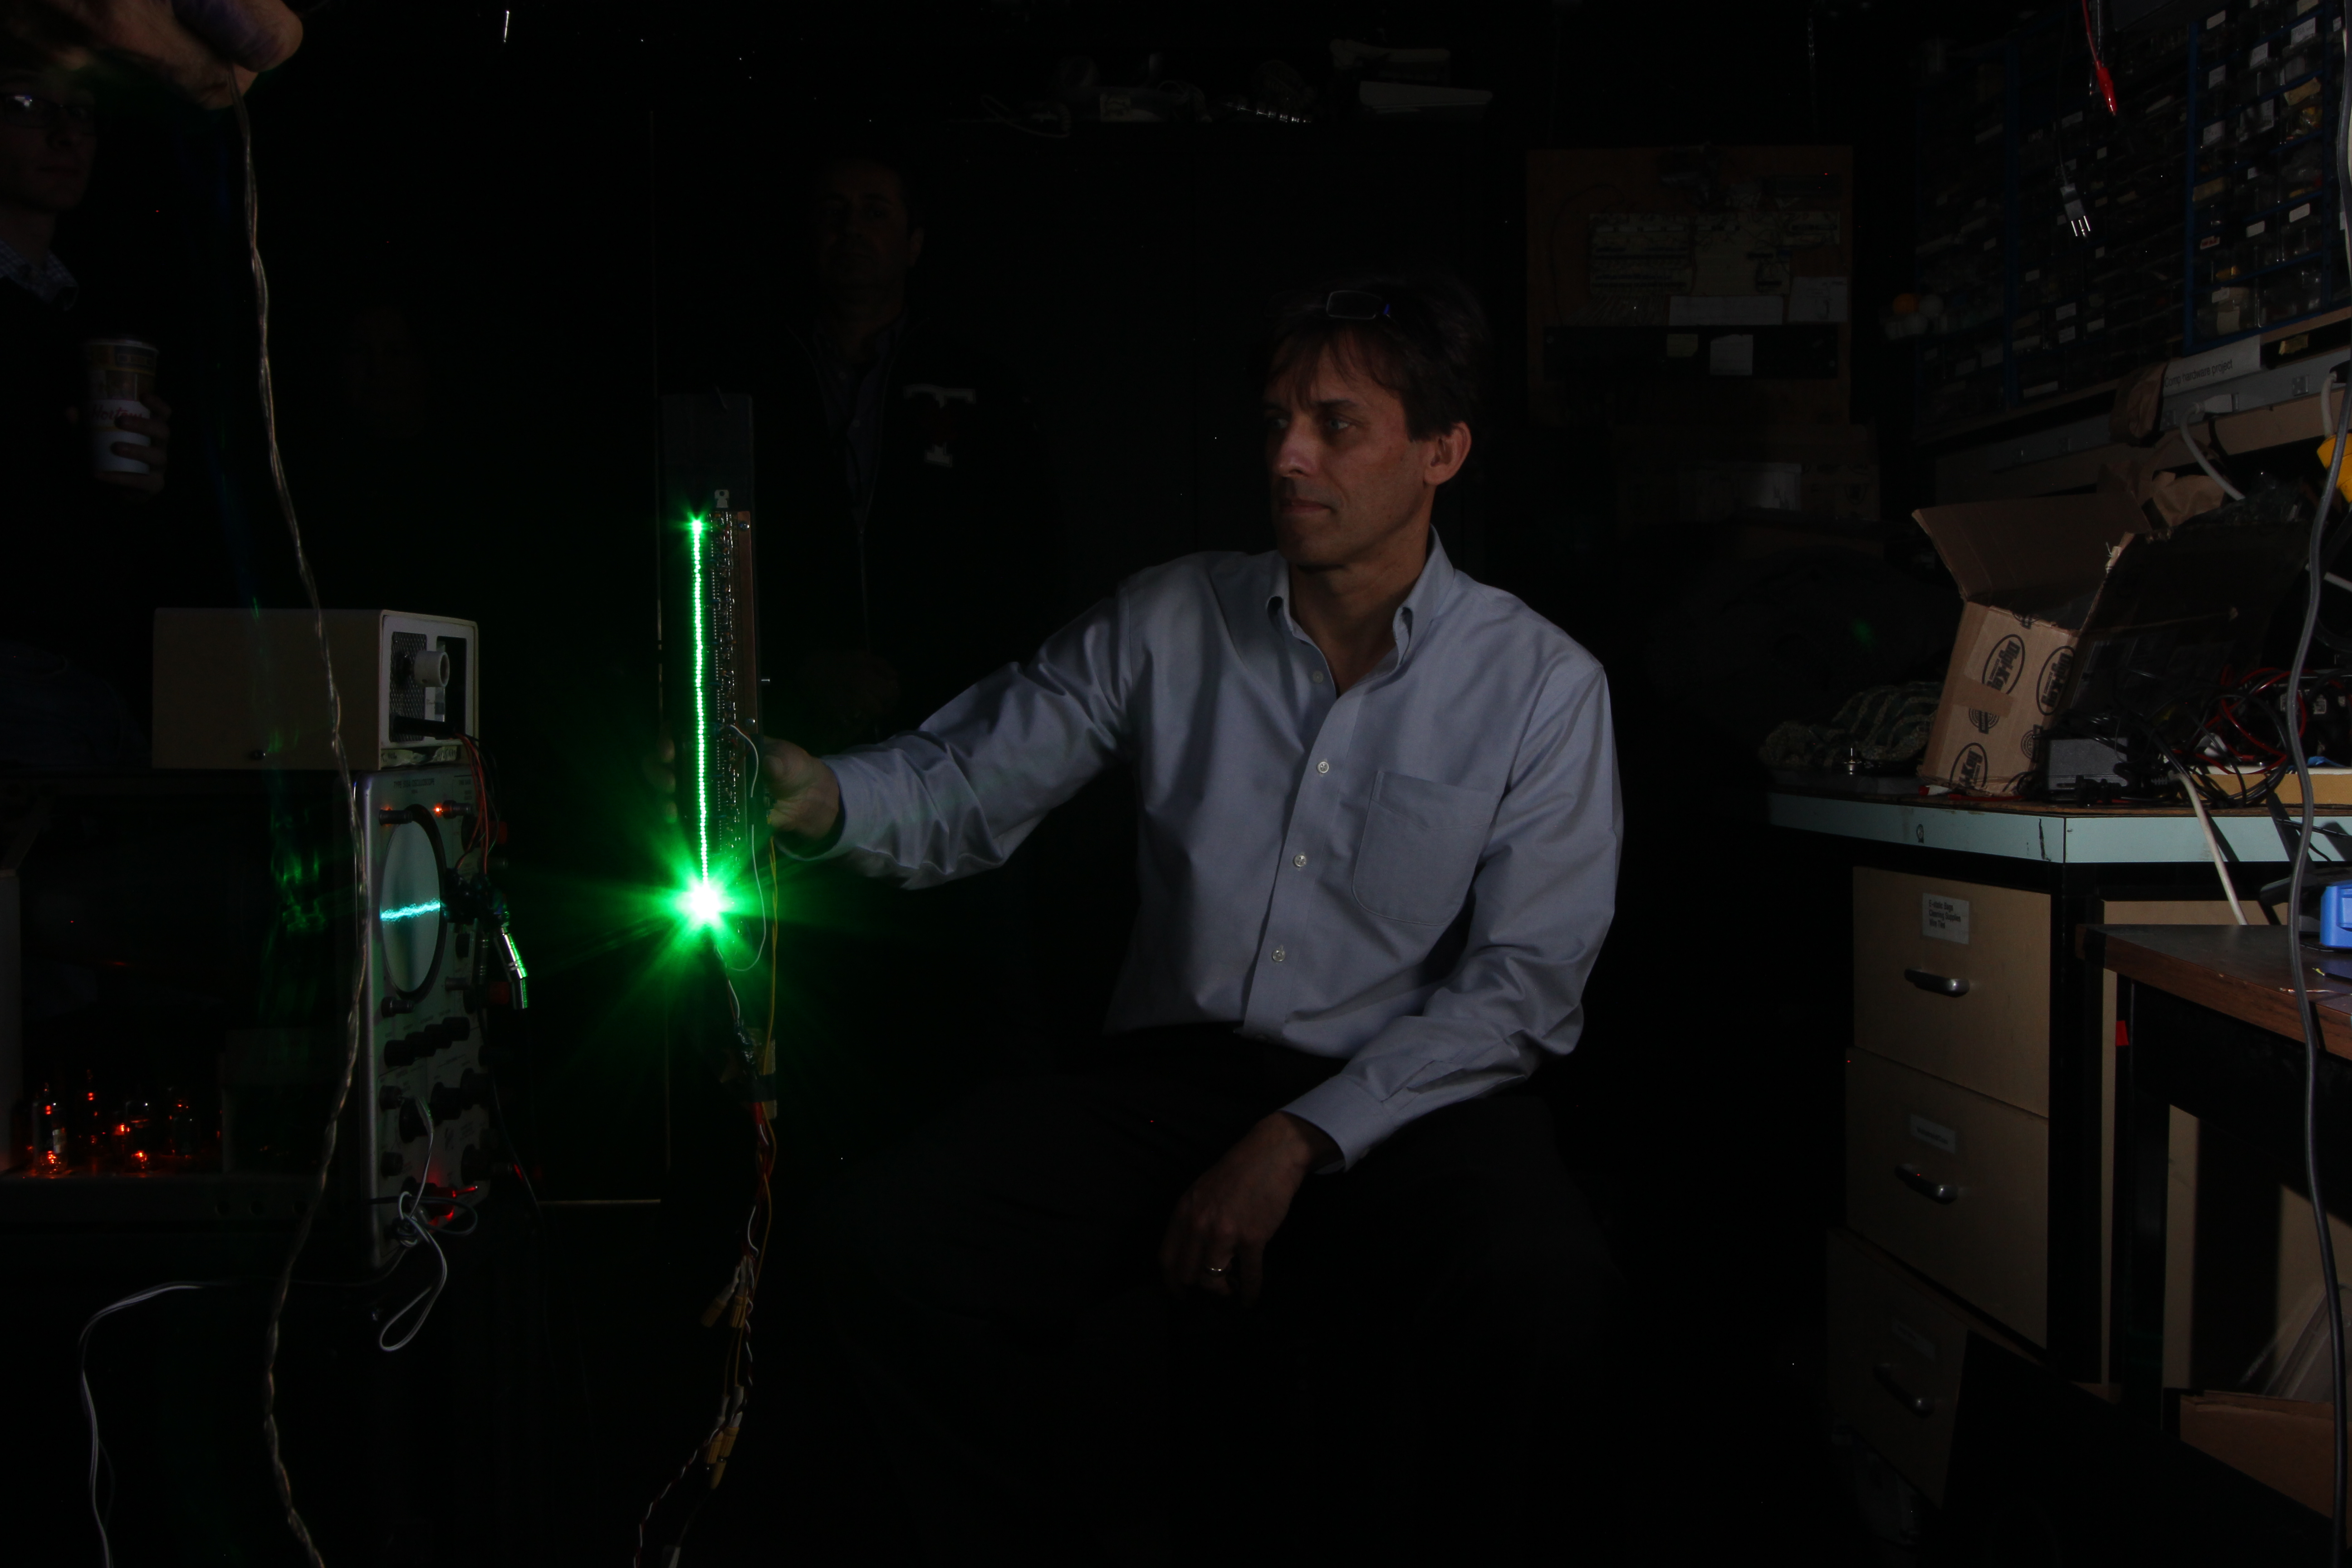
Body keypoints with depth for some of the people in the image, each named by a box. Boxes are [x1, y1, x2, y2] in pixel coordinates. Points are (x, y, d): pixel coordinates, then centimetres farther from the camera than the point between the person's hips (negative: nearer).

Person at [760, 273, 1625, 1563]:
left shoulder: (1543, 688, 0)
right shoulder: (1169, 622, 6)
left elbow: (1522, 986, -5)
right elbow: (967, 792, 3)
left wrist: (1295, 1143, -14)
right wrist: (817, 796, -21)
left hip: (1406, 1096, -2)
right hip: (1171, 1070, 2)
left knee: (1540, 1291, -35)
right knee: (868, 1254, -21)